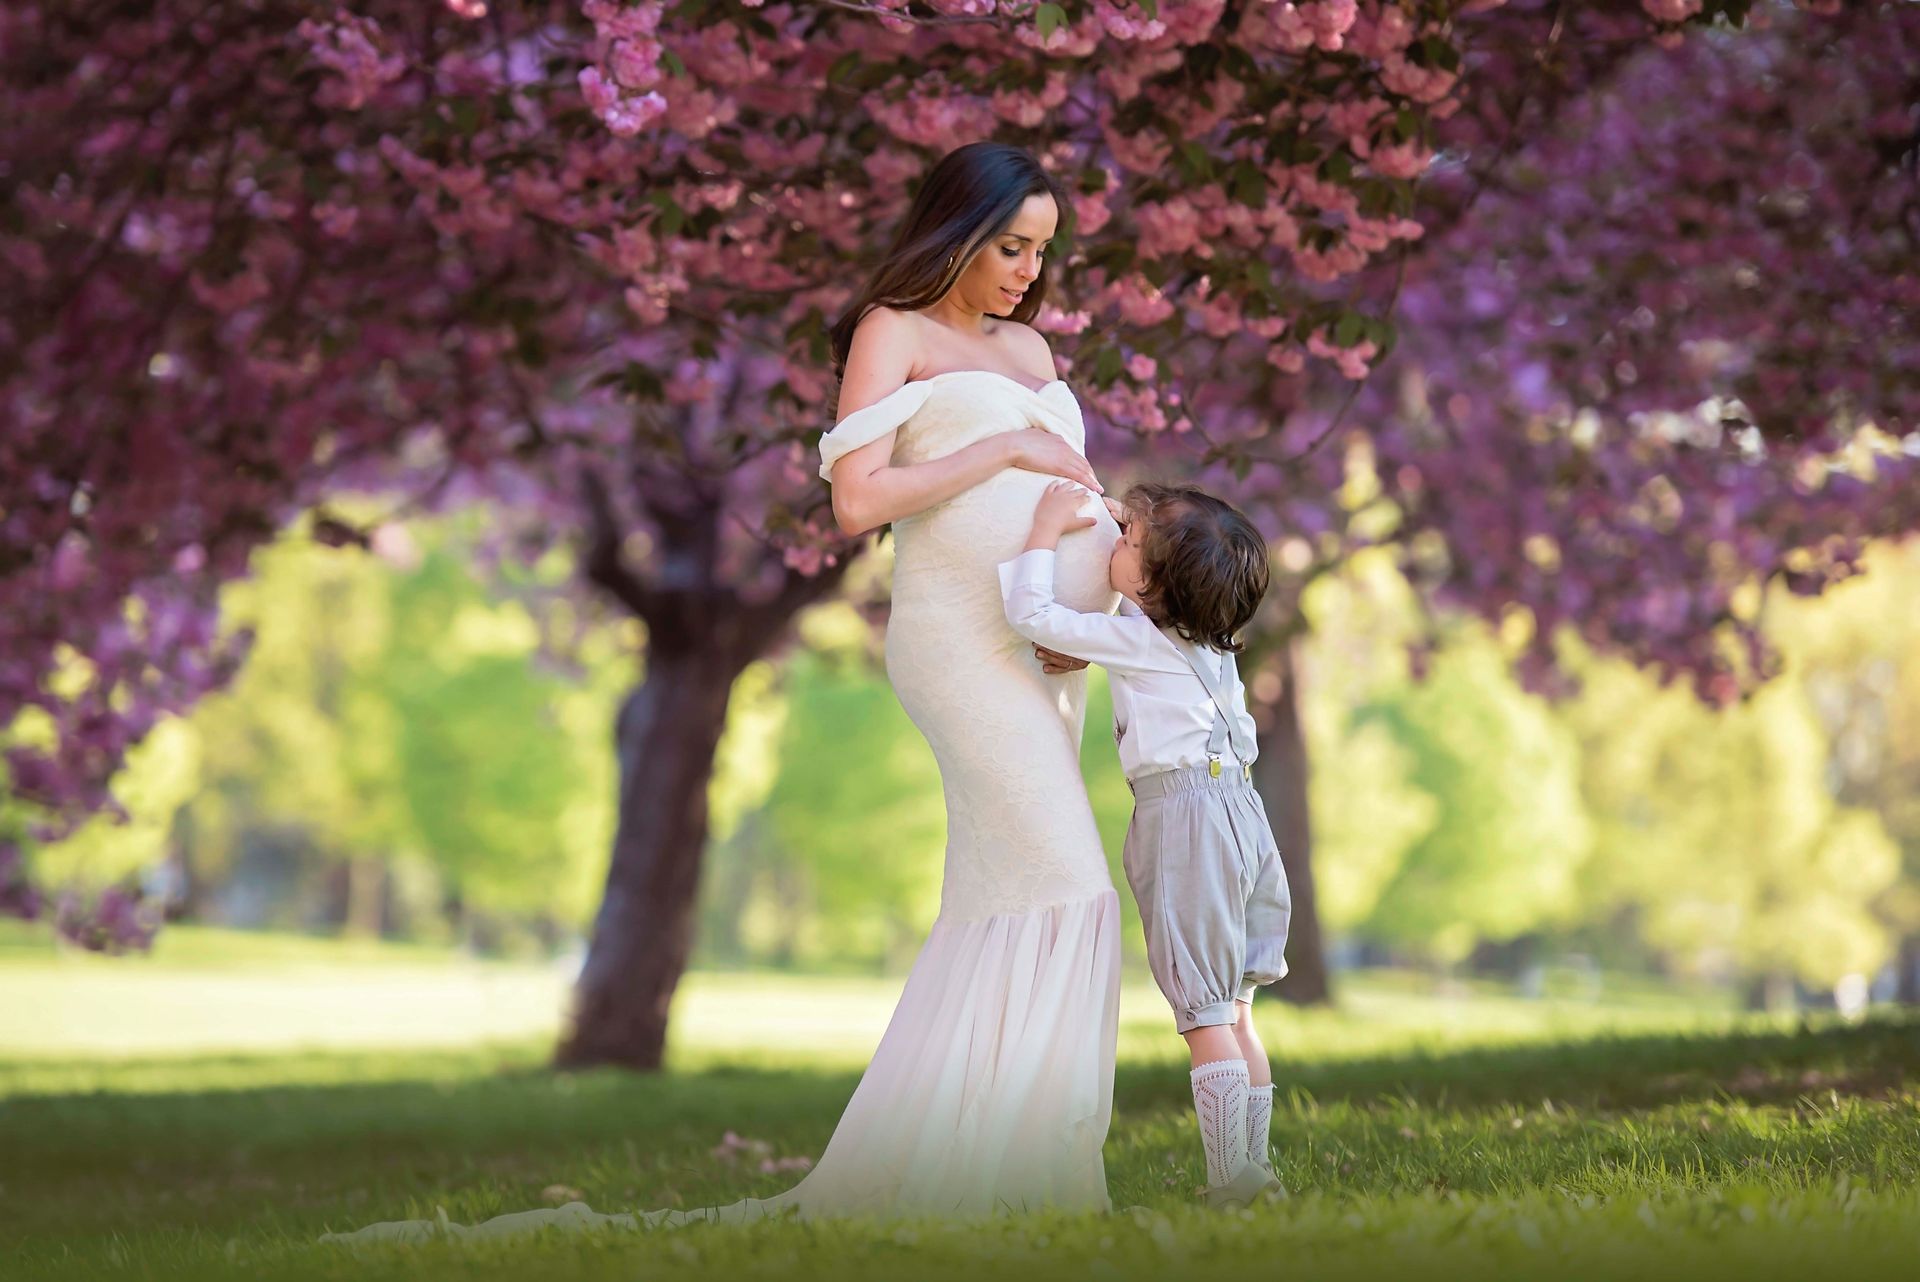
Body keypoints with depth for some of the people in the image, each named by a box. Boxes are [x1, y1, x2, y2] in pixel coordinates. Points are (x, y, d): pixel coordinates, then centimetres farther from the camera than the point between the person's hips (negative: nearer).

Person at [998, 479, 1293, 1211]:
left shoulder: (1138, 639, -10)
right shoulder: (1202, 634, 14)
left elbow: (1032, 616, -12)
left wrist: (1046, 530, -2)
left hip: (1184, 814, -8)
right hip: (1238, 811, 8)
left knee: (1203, 1013, -7)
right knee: (1232, 1010, 12)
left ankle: (1232, 1181, -9)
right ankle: (1254, 1168, 13)